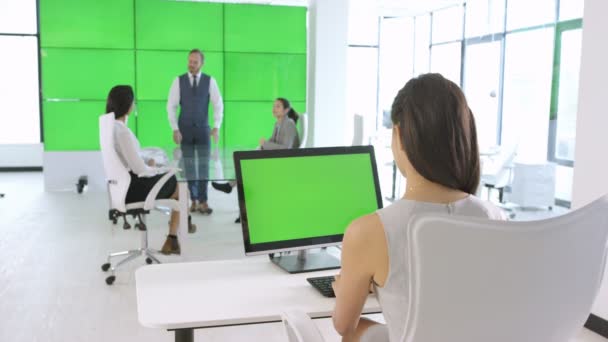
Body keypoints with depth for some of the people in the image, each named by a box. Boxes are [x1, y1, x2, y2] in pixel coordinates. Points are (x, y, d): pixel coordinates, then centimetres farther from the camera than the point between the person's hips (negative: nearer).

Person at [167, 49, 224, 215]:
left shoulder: (210, 81, -3)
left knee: (204, 165, -3)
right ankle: (194, 201, 11)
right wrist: (175, 129, -11)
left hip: (203, 129, 0)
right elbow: (171, 106, -3)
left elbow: (218, 105, -4)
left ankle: (203, 202, 1)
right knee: (189, 166, 3)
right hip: (185, 129, 0)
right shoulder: (179, 81, -3)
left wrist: (217, 127, -14)